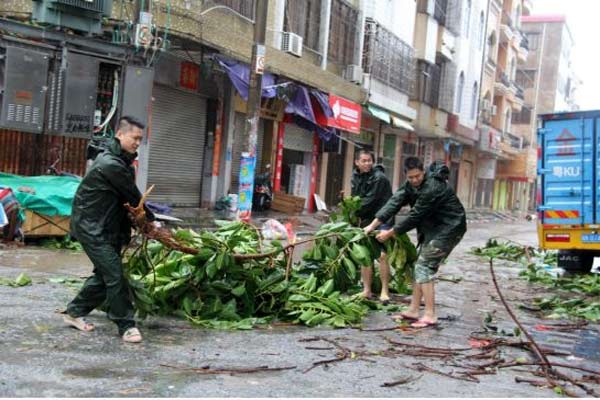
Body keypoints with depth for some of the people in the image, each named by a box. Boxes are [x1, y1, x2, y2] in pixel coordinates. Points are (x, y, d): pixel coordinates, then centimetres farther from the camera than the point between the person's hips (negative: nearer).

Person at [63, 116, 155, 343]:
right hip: (91, 227, -10)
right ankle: (126, 325, -2)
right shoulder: (110, 164, -20)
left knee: (105, 274, 12)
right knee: (114, 274, -10)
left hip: (108, 226, 10)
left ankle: (75, 312, 26)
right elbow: (133, 197, -13)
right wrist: (150, 220, 0)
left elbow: (127, 197, 10)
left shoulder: (122, 162, 12)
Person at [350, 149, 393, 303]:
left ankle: (384, 291, -3)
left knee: (382, 255, -13)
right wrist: (357, 216, -5)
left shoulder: (379, 177, -14)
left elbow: (370, 200, -17)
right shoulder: (356, 178, 9)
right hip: (366, 220, 7)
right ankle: (367, 290, 16)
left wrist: (356, 213, -8)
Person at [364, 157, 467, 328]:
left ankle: (430, 315, -11)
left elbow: (415, 216, -25)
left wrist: (390, 233, -16)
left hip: (449, 228, -9)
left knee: (424, 267, -13)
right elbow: (395, 202, -5)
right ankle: (413, 310, 19)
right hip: (433, 228, 10)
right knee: (420, 266, 11)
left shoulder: (432, 188, -28)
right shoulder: (411, 184, 0)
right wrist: (372, 225, -13)